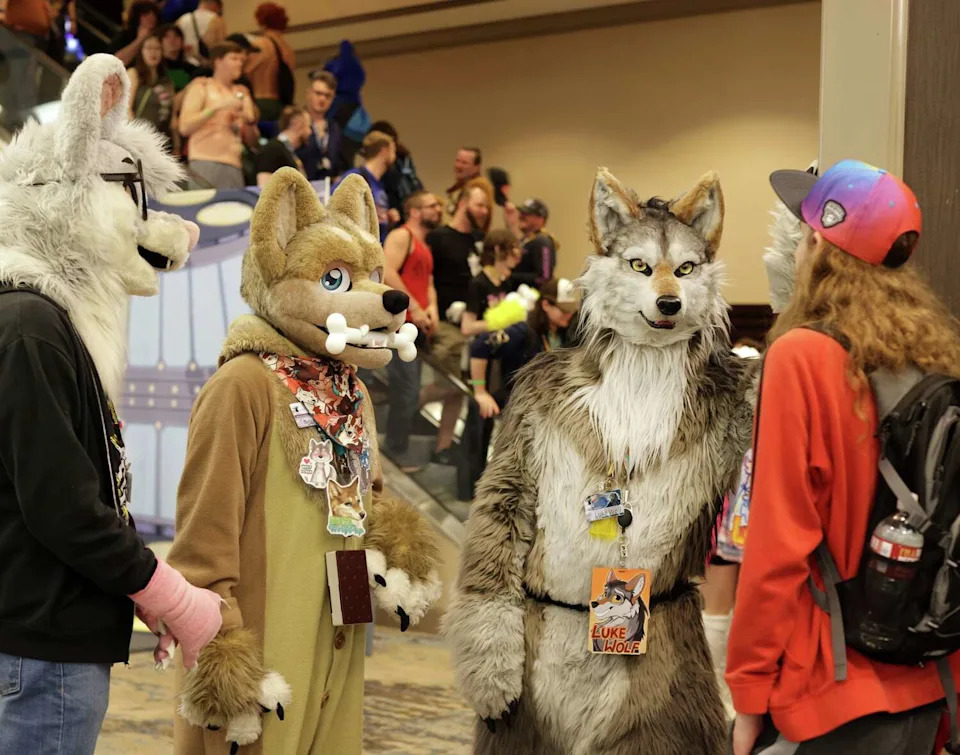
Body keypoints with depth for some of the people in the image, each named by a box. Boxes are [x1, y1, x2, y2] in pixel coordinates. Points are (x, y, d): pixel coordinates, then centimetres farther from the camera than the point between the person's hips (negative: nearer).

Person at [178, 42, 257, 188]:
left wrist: (247, 120, 0)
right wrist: (217, 107, -11)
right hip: (205, 161, -4)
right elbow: (185, 127, -5)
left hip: (234, 164, 4)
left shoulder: (242, 93, 20)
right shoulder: (201, 86, 6)